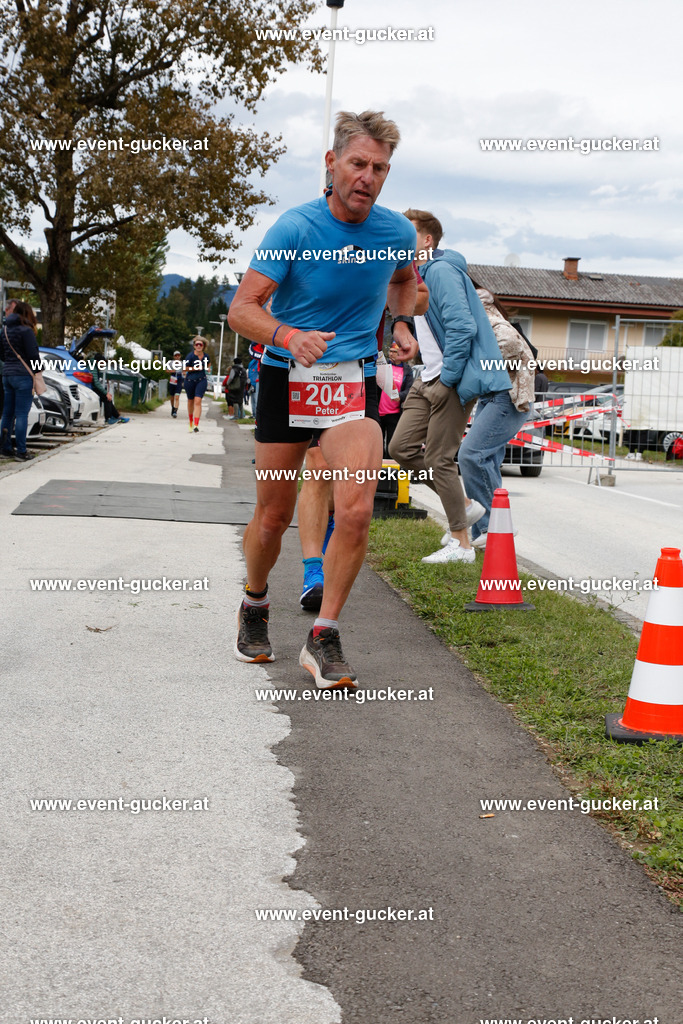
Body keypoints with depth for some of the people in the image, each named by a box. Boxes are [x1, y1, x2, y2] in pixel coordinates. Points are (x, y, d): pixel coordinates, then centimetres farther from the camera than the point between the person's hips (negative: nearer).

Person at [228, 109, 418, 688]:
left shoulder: (398, 232, 1)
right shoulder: (294, 228, -10)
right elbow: (242, 308, -15)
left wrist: (403, 322, 11)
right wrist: (289, 336, -32)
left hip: (354, 382, 2)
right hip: (286, 379, -1)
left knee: (356, 512, -19)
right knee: (273, 517, 8)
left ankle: (323, 639, -4)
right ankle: (255, 607, 38)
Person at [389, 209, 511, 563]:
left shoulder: (441, 271, -14)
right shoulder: (418, 275, 17)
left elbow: (462, 327, -23)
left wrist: (447, 379, -20)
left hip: (452, 381, -10)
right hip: (429, 379, 10)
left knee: (438, 459, -7)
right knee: (401, 447, 6)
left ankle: (461, 545, 3)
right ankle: (462, 506, 17)